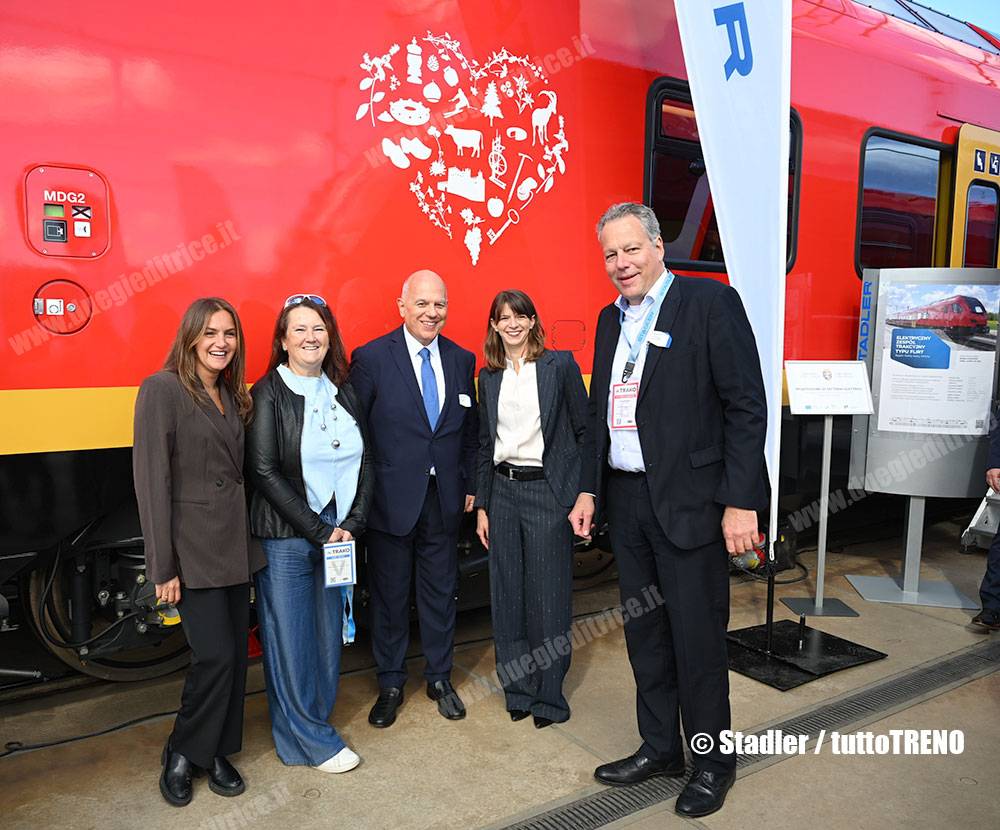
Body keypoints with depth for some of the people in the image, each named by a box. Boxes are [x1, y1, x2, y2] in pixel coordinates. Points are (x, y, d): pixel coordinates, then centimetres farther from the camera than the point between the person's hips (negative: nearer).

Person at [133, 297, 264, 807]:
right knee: (216, 654, -4)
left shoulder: (234, 395, 10)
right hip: (193, 548, -6)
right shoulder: (162, 390, -10)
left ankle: (215, 751, 29)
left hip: (236, 544, 7)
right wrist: (163, 566, -14)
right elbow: (152, 480, -13)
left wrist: (247, 533, 7)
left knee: (235, 653, 11)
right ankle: (182, 754, 21)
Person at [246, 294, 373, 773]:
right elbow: (264, 472, -12)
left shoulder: (343, 392, 9)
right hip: (285, 540, -5)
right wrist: (320, 532, -13)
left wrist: (351, 526, -5)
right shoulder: (269, 393, -6)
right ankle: (312, 741, 22)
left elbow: (365, 463, 8)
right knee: (290, 640, 5)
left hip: (338, 535, 5)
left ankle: (314, 724, 32)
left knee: (329, 635, 13)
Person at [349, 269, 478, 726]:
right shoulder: (371, 358, -8)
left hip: (444, 498, 4)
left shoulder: (461, 359, 5)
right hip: (391, 497, -3)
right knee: (389, 595, 10)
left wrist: (469, 484, 8)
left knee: (441, 591, 15)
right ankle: (390, 684, 29)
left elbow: (468, 430, 11)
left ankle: (440, 678, 33)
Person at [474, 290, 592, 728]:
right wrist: (481, 505, 10)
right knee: (507, 594, 9)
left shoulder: (560, 364, -3)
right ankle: (518, 689, 26)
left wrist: (583, 494, -7)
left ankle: (549, 695, 19)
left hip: (548, 491, -4)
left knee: (548, 595, 2)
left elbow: (584, 430, -2)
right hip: (503, 492, 4)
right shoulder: (489, 376, 10)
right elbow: (485, 444, 13)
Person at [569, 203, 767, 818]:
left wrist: (740, 502, -17)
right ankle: (660, 749, 35)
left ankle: (713, 763, 27)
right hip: (626, 500, 7)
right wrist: (589, 489, 13)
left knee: (698, 639, 5)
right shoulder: (611, 319, 12)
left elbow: (747, 406, -12)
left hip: (688, 501, -6)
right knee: (644, 633, 17)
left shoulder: (711, 302, -8)